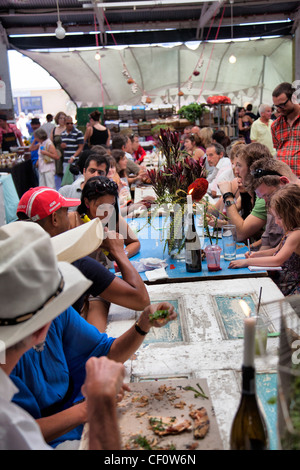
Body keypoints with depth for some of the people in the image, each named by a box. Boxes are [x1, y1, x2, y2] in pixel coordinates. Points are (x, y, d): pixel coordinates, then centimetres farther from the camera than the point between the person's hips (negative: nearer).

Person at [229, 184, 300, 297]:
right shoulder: (290, 231, 10)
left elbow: (278, 260, -26)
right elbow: (278, 250, 25)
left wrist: (247, 262, -21)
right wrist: (258, 254, 7)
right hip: (280, 277, 10)